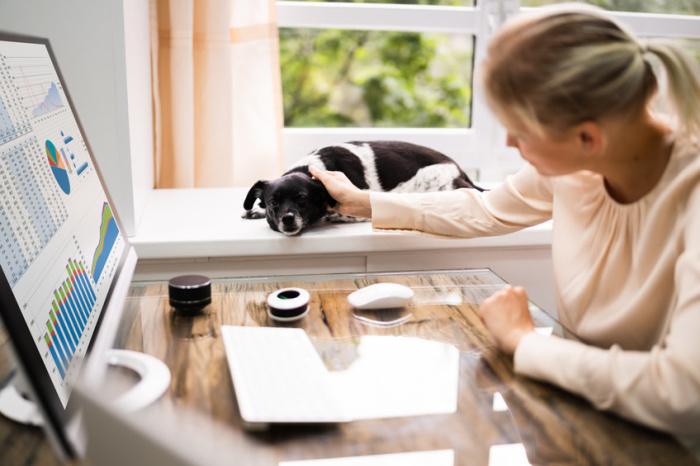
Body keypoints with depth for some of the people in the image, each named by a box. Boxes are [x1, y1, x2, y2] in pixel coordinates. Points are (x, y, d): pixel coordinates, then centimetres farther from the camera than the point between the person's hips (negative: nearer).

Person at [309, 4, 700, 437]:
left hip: (660, 441, -4)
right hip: (582, 401, 5)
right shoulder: (569, 160, -11)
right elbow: (487, 211, 8)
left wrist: (524, 341, -25)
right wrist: (365, 202, 12)